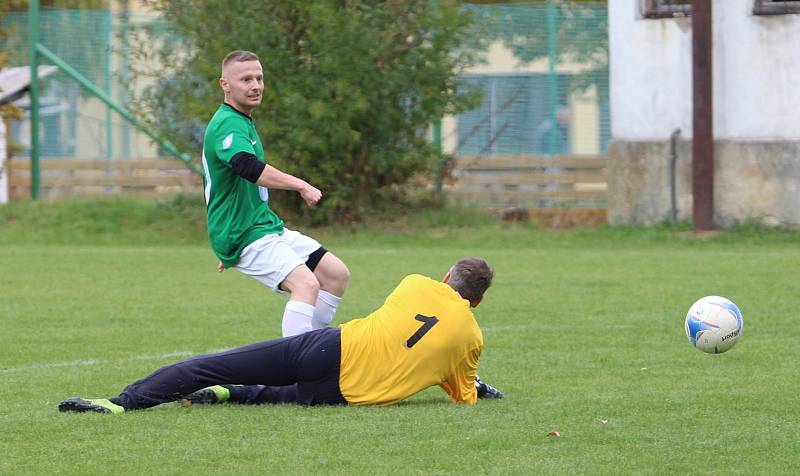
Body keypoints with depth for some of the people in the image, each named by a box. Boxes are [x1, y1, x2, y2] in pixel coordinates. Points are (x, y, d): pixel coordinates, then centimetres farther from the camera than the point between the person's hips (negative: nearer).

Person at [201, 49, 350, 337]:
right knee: (306, 283, -28)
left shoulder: (242, 122, 20)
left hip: (267, 226, 10)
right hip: (245, 236, -10)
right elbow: (247, 167, -37)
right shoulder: (228, 124, -16)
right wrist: (301, 186, -34)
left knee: (337, 274, 8)